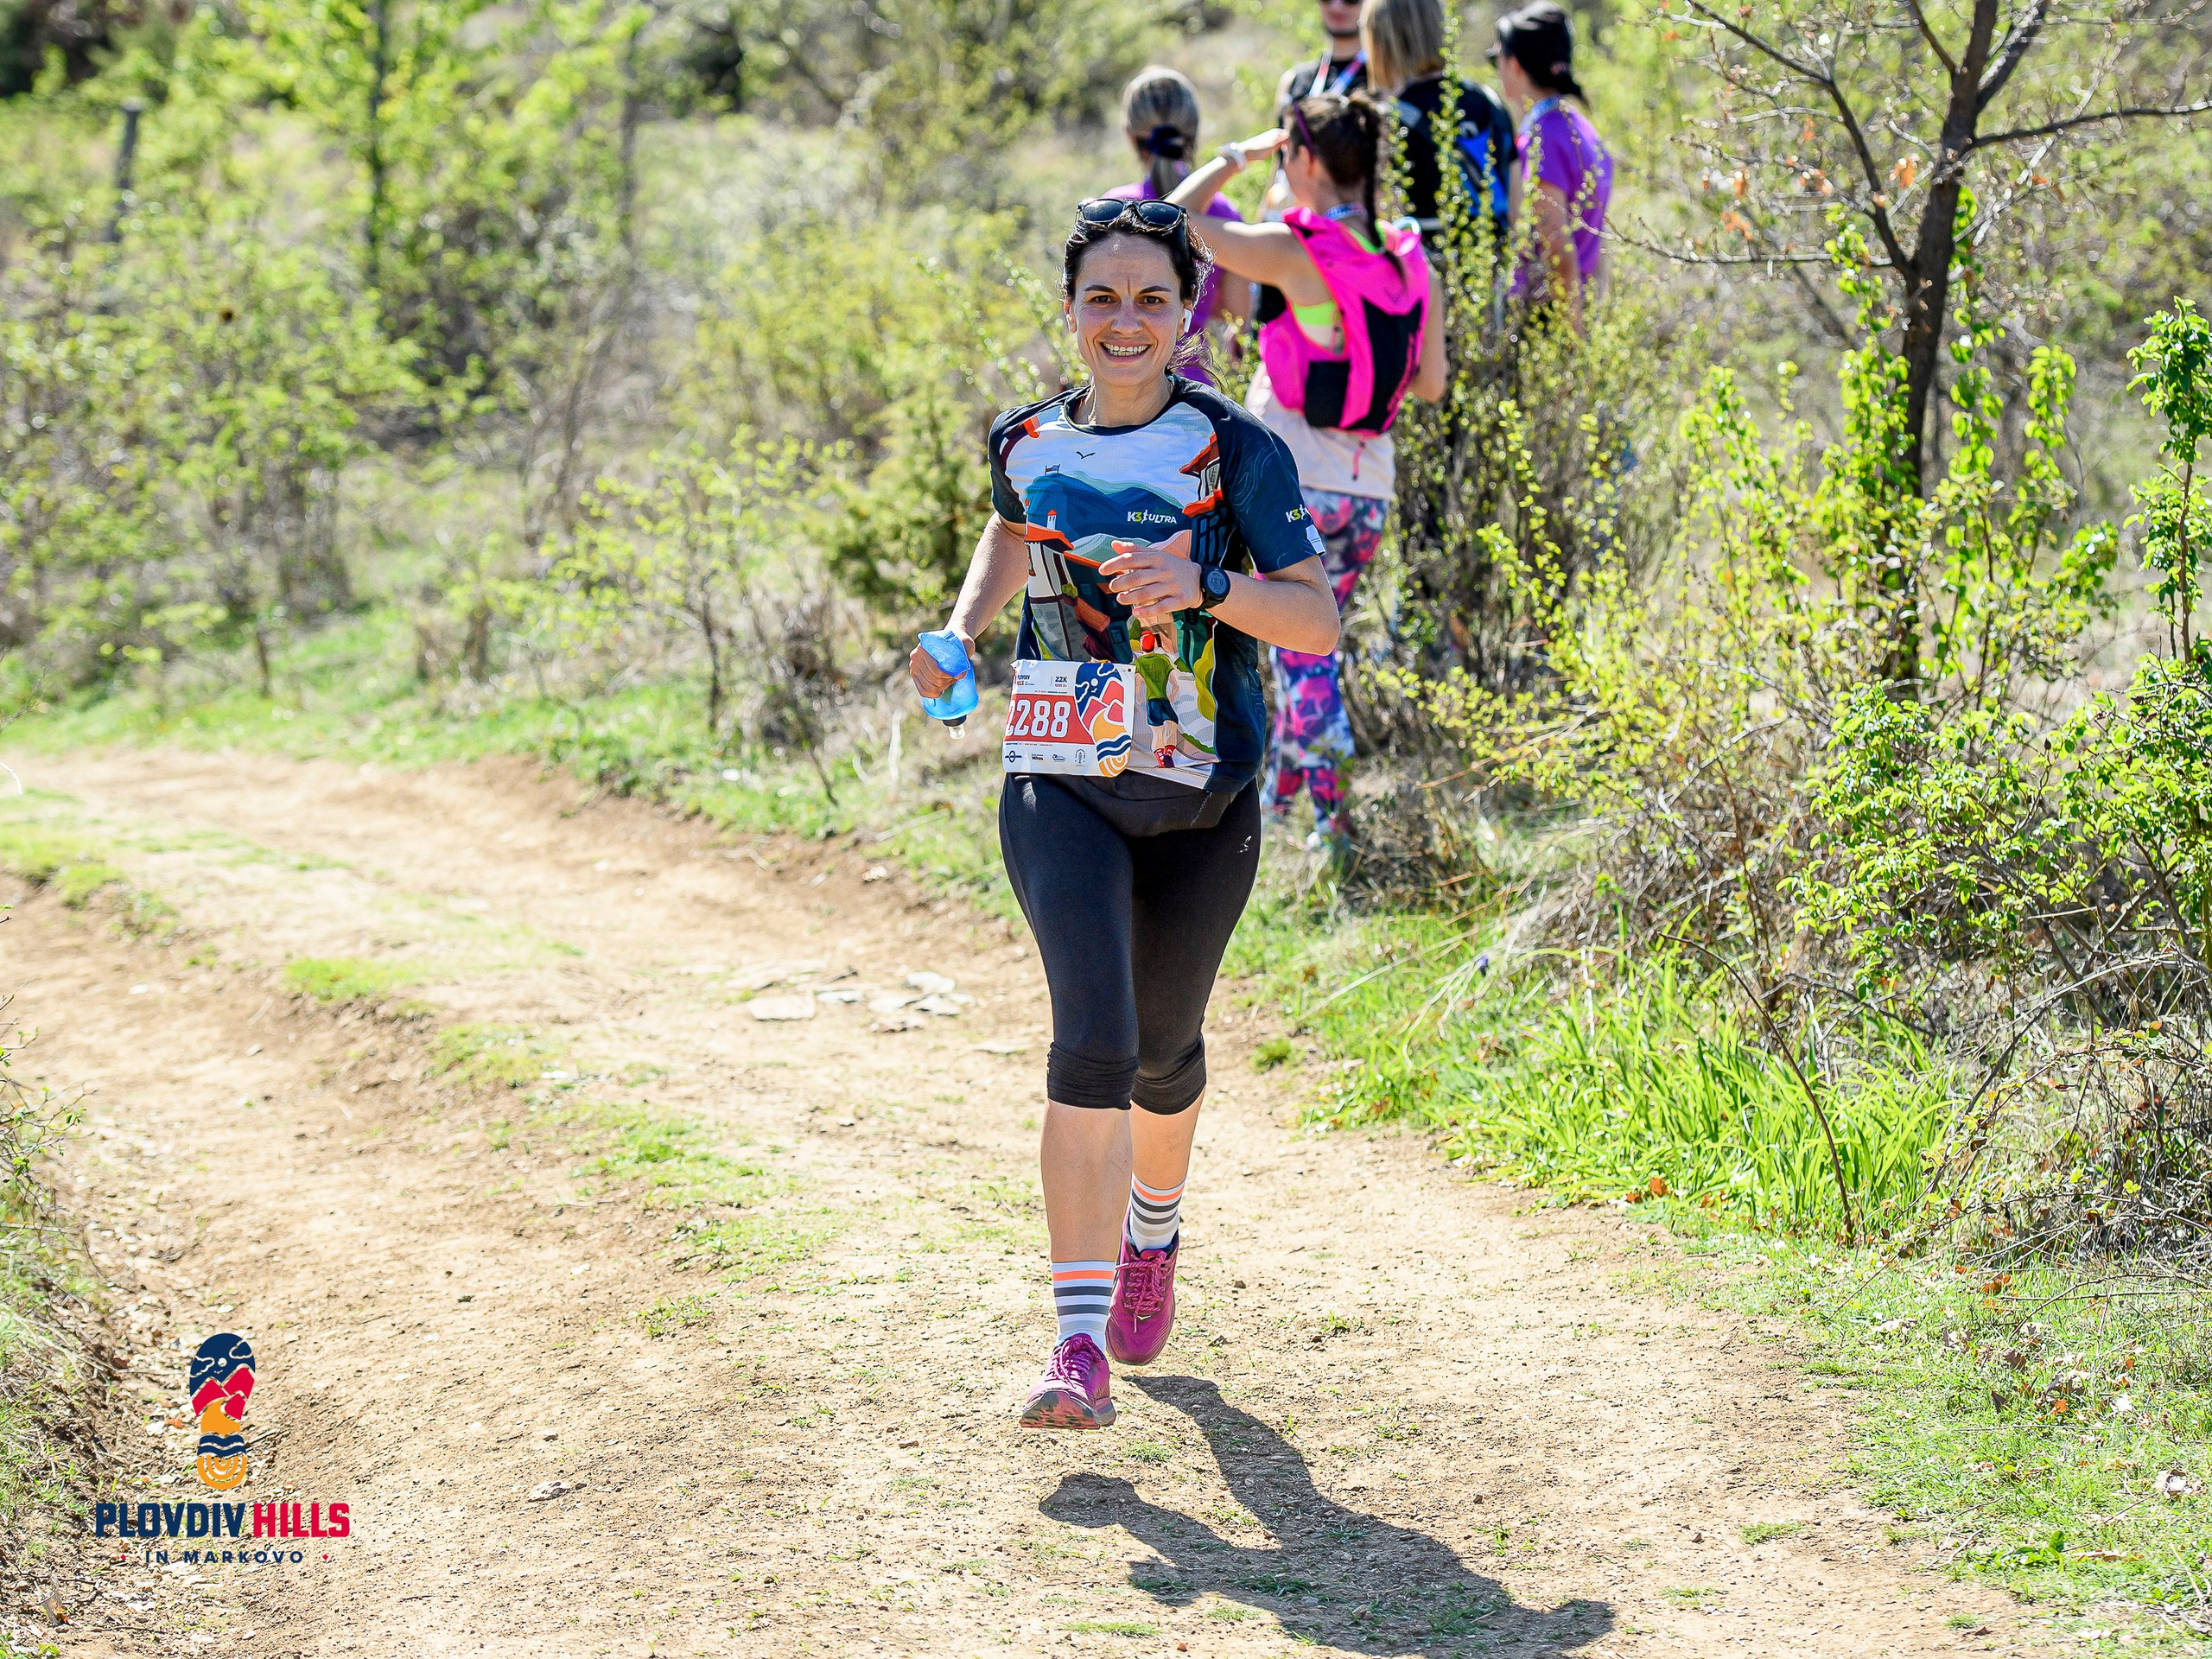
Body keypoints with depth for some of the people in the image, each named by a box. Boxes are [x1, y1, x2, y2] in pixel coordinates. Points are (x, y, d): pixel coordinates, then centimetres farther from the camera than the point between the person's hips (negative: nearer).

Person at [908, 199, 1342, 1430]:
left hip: (1204, 797, 0)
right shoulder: (1029, 442, 4)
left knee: (1164, 1049, 15)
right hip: (1061, 786, 0)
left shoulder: (1234, 448, -7)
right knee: (1094, 1040, -19)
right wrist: (961, 636, 9)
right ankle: (1081, 1344, -20)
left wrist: (1203, 584, -28)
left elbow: (1320, 618, -12)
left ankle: (1154, 1233, 49)